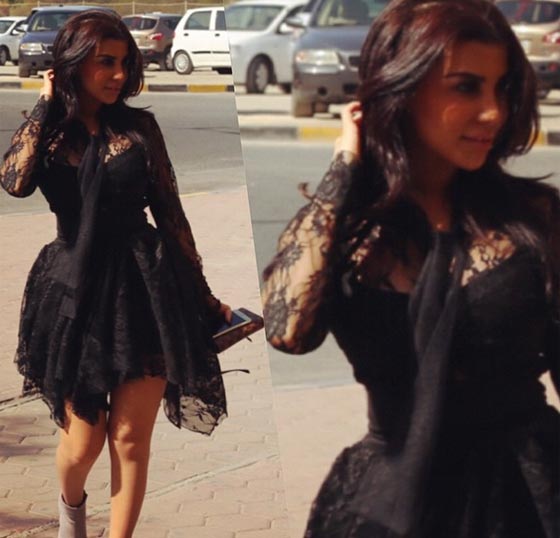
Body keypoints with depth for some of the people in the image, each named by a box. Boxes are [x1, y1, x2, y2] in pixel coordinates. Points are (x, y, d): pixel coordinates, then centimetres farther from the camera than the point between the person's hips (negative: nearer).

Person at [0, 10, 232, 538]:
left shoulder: (139, 127, 3)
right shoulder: (45, 132, 2)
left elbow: (170, 213, 6)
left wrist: (202, 295, 7)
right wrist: (46, 105, -10)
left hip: (147, 286, 0)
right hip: (77, 292, 0)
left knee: (130, 438, 2)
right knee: (83, 439, 8)